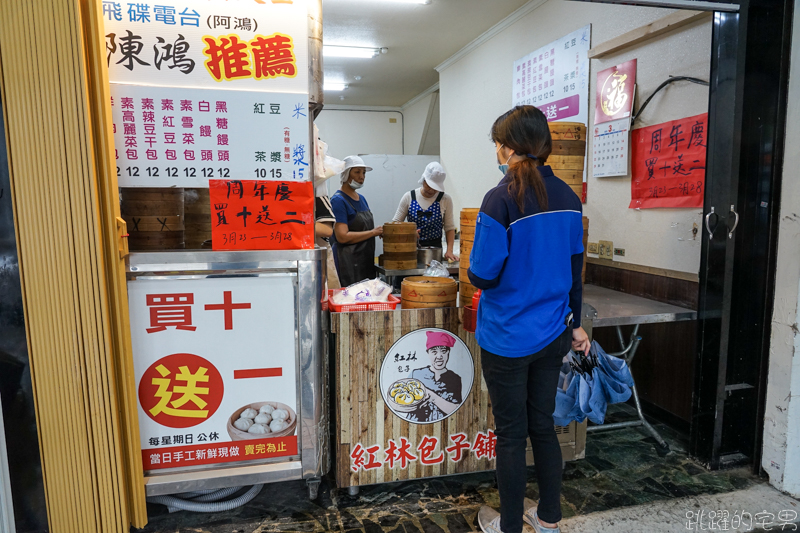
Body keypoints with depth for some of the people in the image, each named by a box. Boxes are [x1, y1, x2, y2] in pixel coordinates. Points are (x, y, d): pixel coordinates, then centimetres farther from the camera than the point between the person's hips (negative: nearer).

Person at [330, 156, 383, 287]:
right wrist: (373, 232, -16)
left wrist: (381, 231, 0)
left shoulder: (362, 199, 15)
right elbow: (342, 236, -20)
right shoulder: (338, 200, -11)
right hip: (348, 262, -8)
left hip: (366, 260, 8)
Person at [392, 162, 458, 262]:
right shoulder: (409, 197, 1)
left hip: (435, 247, 0)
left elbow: (449, 228, 5)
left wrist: (449, 251, -6)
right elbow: (395, 223, 6)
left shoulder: (445, 200, 0)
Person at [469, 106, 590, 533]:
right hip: (551, 335, 6)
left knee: (511, 434, 9)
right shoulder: (568, 198, 2)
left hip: (508, 338, -6)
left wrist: (473, 268, 5)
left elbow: (484, 276, -19)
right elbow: (574, 269, 8)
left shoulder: (501, 200, -18)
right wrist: (574, 322, 18)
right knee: (543, 426, 19)